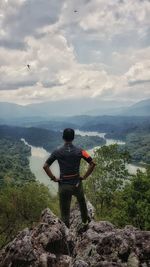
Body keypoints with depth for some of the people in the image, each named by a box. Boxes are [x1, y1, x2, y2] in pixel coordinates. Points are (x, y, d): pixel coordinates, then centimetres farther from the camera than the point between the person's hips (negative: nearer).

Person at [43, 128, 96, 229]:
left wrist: (54, 178, -2)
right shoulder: (79, 151, -7)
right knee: (82, 202, 31)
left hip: (63, 185, -1)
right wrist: (84, 176, -3)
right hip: (77, 184, 1)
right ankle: (85, 220, 49)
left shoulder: (57, 152, -7)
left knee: (65, 211, 11)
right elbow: (92, 163, -10)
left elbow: (45, 166, -8)